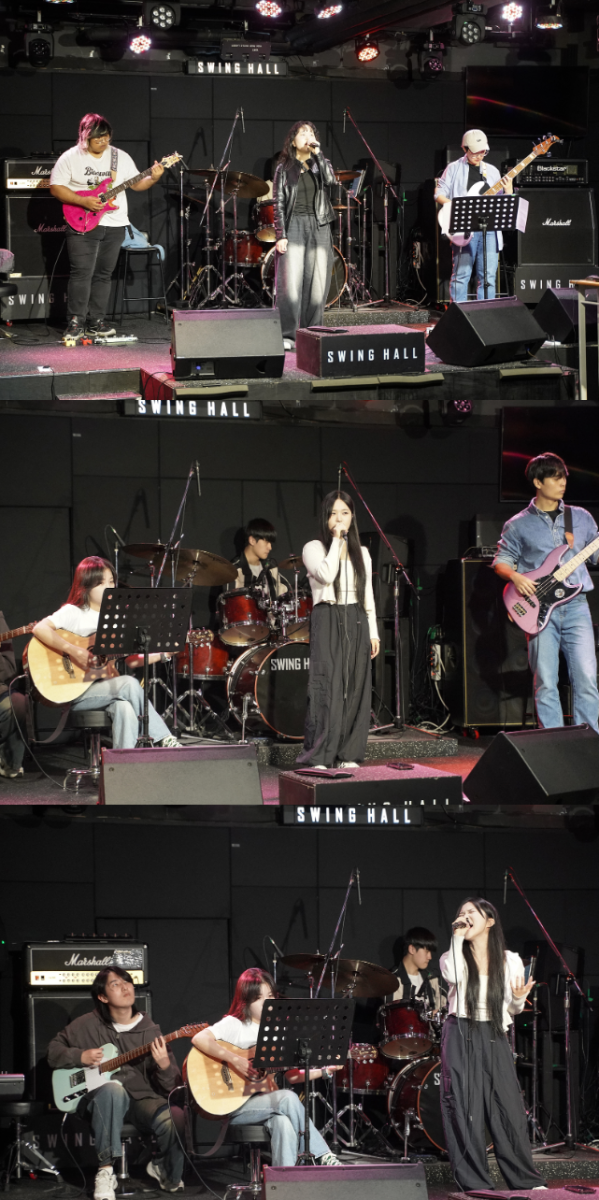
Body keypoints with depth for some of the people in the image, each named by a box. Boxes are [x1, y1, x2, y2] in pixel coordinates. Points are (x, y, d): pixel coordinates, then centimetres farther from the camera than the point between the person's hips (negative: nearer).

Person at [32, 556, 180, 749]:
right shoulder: (73, 613, -6)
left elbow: (131, 659, 15)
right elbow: (40, 629, -22)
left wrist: (162, 655, 2)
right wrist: (73, 651, -30)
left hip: (107, 686, 5)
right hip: (75, 692, -5)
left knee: (125, 707, -28)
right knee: (129, 684, -26)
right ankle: (164, 739, -18)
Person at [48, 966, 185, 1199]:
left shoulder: (150, 1031, 5)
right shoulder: (88, 1025, 4)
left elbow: (173, 1087, 3)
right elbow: (54, 1051, 14)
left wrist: (165, 1065, -20)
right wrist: (81, 1057, -4)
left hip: (141, 1100, 1)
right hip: (99, 1099, -1)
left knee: (175, 1119, -31)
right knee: (112, 1088, -40)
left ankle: (163, 1167, 6)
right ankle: (105, 1171, -33)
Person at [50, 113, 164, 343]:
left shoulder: (121, 157, 8)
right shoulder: (70, 159, -4)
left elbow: (136, 184, 11)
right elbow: (56, 187, -6)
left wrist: (153, 179, -10)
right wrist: (84, 201, -16)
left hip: (114, 225, 4)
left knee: (103, 274, 7)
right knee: (82, 273, -12)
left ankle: (96, 321, 13)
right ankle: (76, 323, -9)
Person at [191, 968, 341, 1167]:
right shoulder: (235, 1025, -5)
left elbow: (291, 1075, 13)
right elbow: (199, 1039, -22)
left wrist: (324, 1071, -1)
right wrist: (235, 1060, -27)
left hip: (268, 1102, 5)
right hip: (236, 1106, -5)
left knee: (284, 1122, -32)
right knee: (288, 1099, -29)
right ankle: (322, 1157, -20)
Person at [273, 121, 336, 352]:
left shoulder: (320, 164, 12)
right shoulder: (284, 168, 6)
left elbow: (330, 180, -11)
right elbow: (279, 203, 2)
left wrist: (317, 153, -10)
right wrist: (280, 235, -7)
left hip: (319, 228, 3)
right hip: (293, 226, -3)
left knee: (316, 284, 0)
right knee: (291, 283, -12)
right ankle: (287, 336, -11)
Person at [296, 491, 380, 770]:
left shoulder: (361, 553, 16)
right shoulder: (314, 548, 2)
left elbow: (368, 595, 17)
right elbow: (326, 575, -17)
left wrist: (373, 632, 11)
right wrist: (336, 541, -11)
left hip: (356, 621, 5)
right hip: (327, 620, -5)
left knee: (355, 687, 2)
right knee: (327, 687, -11)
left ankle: (348, 755, 8)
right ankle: (317, 757, -11)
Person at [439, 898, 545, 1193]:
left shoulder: (510, 961, 7)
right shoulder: (455, 958, 3)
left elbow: (511, 1009, 14)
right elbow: (452, 975, -22)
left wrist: (519, 998, -9)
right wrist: (458, 936, -14)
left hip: (494, 1039, 1)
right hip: (460, 1038, -1)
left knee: (508, 1107, -3)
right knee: (465, 1110, -4)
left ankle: (525, 1180, 7)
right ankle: (474, 1182, 2)